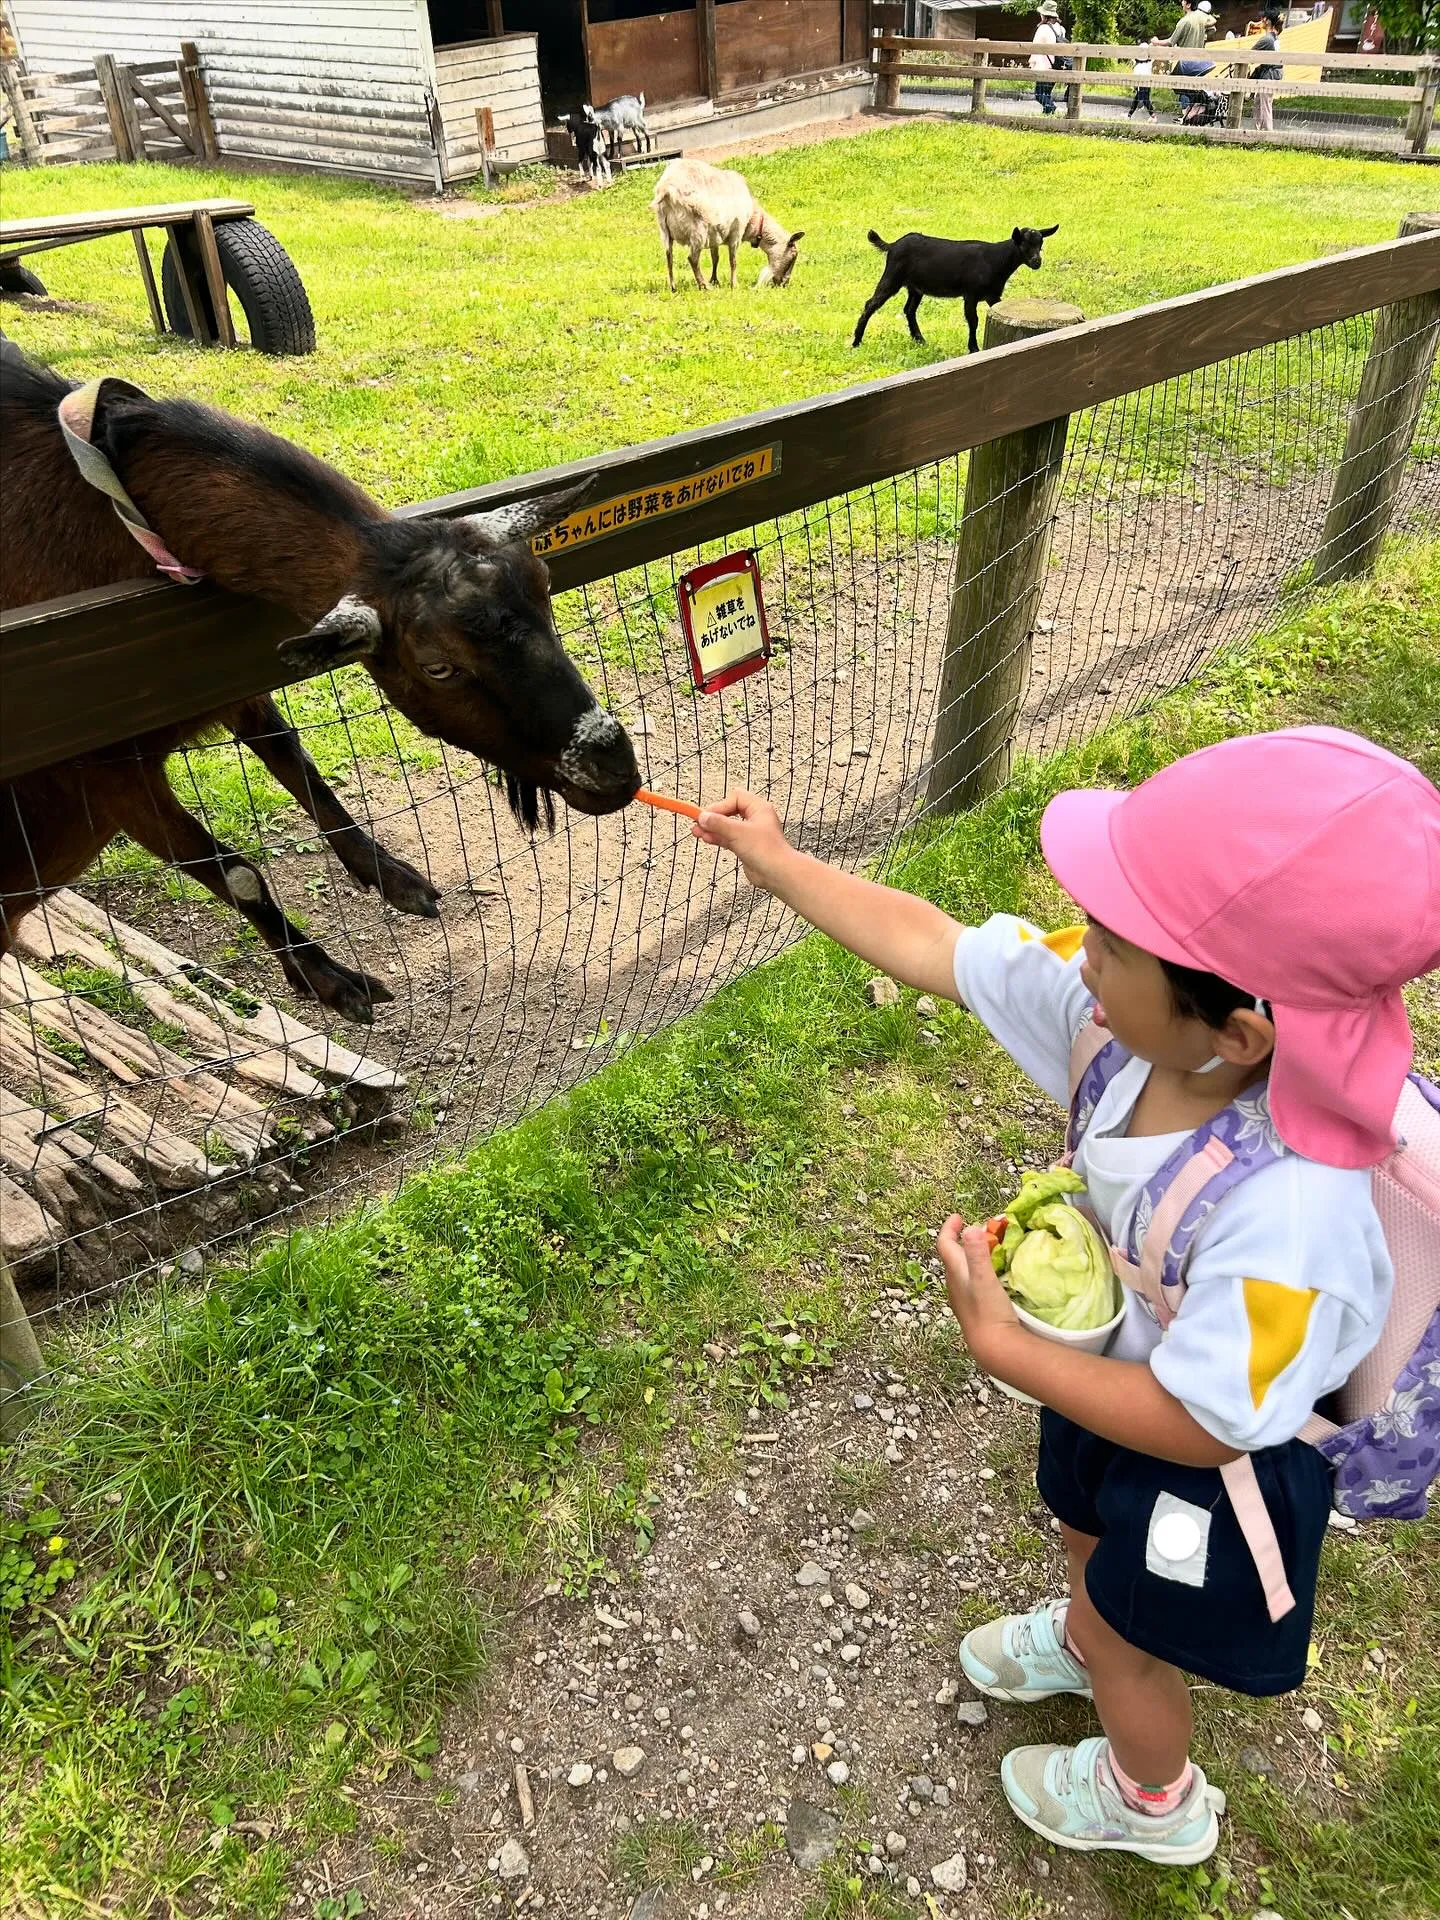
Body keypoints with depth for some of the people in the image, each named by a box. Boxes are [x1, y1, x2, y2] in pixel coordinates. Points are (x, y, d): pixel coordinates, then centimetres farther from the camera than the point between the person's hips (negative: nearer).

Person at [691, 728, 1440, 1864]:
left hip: (1205, 1464, -6)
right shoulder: (1124, 1009, -29)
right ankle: (1083, 1639, 72)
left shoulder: (1284, 1220, -47)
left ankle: (1153, 1801, 59)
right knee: (1084, 1529, 36)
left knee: (1131, 1635, 24)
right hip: (1125, 1360, 6)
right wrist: (779, 864, -11)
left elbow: (1200, 1422, -32)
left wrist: (999, 1343, -29)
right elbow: (931, 948, -17)